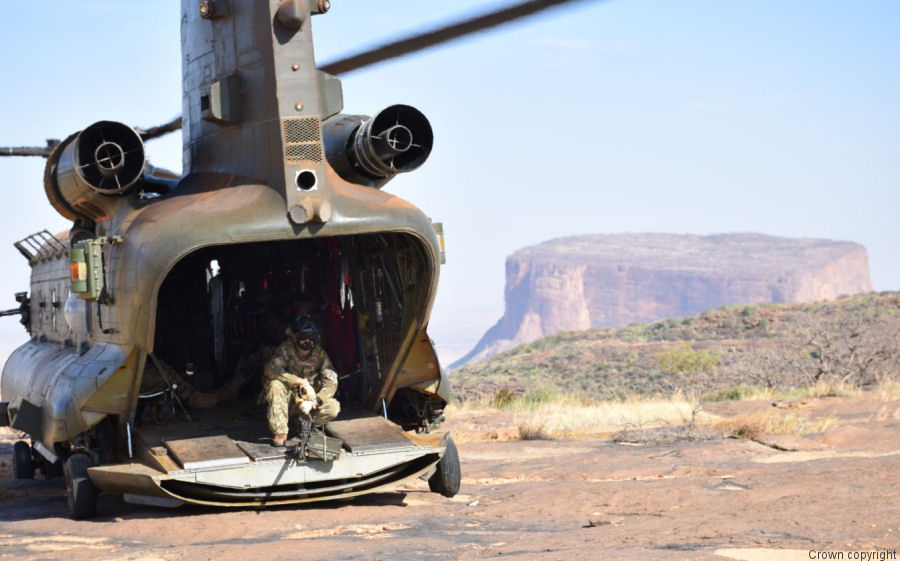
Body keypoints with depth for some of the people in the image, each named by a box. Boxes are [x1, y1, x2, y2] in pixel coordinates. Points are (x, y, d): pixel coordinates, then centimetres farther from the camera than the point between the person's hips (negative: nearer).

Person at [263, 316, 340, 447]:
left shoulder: (319, 354, -7)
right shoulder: (286, 350, -14)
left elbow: (331, 383, -13)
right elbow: (271, 369, -32)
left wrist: (314, 402, -32)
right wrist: (302, 382, -37)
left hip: (307, 400, 2)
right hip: (287, 399, -2)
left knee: (333, 408, -25)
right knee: (275, 385, -34)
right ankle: (279, 433, -27)